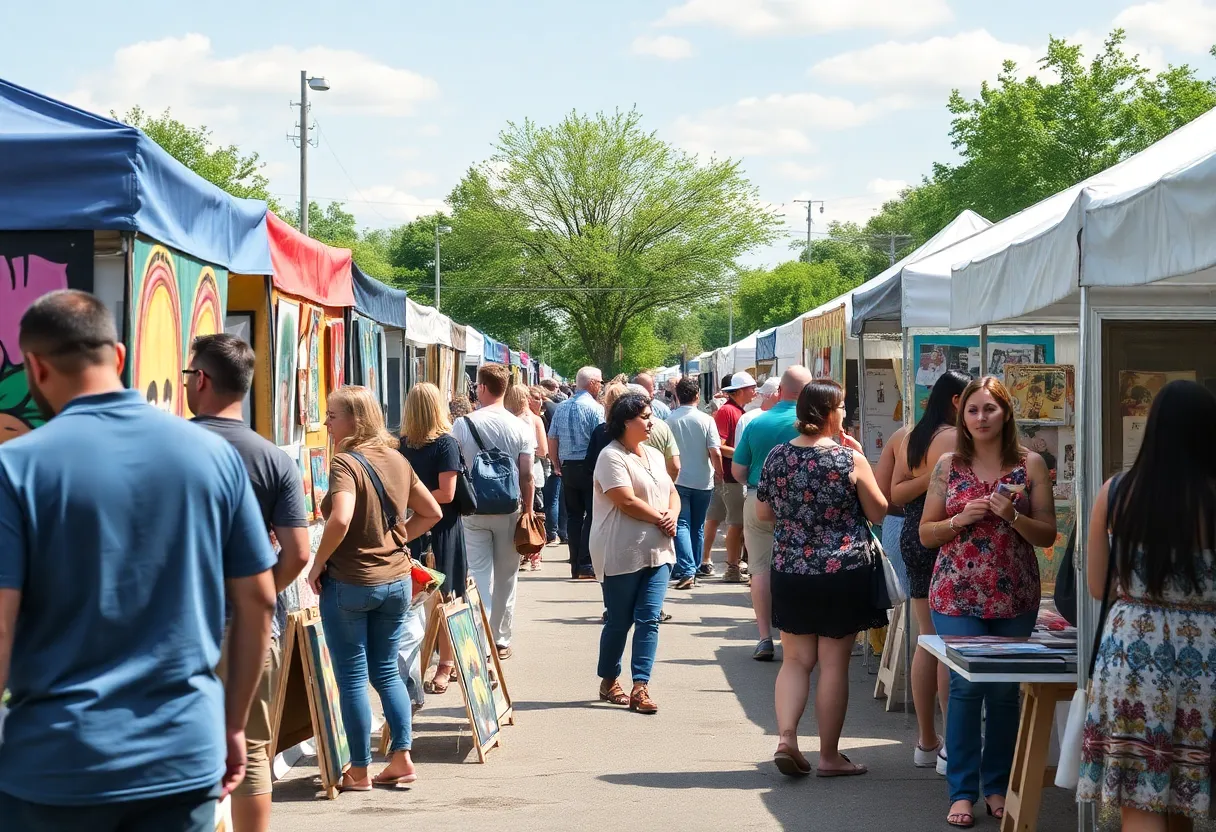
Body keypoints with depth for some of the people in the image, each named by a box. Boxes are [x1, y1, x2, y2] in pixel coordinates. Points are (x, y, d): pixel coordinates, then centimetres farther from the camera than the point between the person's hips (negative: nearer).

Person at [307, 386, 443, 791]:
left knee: (352, 678, 4)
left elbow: (341, 519, -31)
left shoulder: (346, 463, -16)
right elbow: (431, 512, 14)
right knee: (386, 671, 17)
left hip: (349, 583, -7)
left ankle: (359, 771, 10)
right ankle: (402, 757, 13)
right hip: (396, 580, 7)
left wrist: (318, 563, -17)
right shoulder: (397, 459, 6)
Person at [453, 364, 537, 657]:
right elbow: (527, 475, -5)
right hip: (510, 510, 1)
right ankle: (501, 640, 19)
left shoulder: (463, 425, -6)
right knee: (506, 576, 12)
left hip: (473, 510, -1)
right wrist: (528, 510, 5)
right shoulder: (520, 428, -5)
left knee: (478, 574, 3)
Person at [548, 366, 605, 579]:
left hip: (567, 467, 6)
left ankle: (576, 566, 12)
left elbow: (552, 439, 10)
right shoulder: (595, 408, -10)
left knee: (573, 516, 11)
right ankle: (586, 565, -9)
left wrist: (557, 465, 18)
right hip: (589, 466, -6)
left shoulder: (561, 407, 8)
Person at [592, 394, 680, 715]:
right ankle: (609, 681, 21)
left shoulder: (654, 455, 16)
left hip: (657, 550, 7)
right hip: (622, 553, -7)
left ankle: (640, 687, -4)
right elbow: (627, 501, -18)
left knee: (649, 619, -2)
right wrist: (660, 518, -10)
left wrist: (672, 516, -3)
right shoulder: (612, 456, -10)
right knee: (619, 621, 4)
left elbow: (672, 493, 18)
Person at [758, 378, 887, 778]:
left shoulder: (777, 456, 0)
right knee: (834, 664, 4)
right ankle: (829, 756, 10)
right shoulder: (850, 460, -11)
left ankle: (785, 737, -3)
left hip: (789, 573, 4)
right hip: (842, 573, -3)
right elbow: (879, 512, -1)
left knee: (795, 660, 13)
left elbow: (763, 513, 9)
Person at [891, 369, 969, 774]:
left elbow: (896, 493, 12)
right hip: (943, 543, -9)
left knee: (926, 640, 13)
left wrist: (927, 480, 1)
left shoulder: (913, 438, 14)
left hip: (913, 540, 9)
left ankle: (926, 741, 18)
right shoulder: (952, 438, -13)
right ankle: (953, 745, -6)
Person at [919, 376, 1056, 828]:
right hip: (957, 594, 0)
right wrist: (961, 520, -10)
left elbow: (1048, 535, 2)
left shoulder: (1030, 464, 3)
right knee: (966, 686, -6)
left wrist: (1012, 516, -15)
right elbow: (926, 533, 8)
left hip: (1014, 596, 0)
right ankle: (962, 790, 1)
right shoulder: (948, 465, 5)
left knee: (1004, 690, 5)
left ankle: (998, 785, 17)